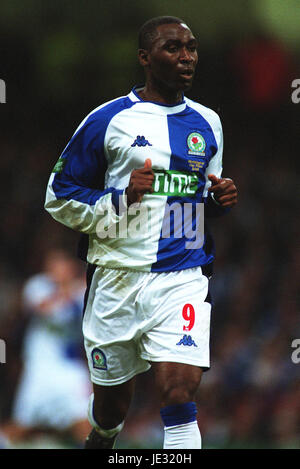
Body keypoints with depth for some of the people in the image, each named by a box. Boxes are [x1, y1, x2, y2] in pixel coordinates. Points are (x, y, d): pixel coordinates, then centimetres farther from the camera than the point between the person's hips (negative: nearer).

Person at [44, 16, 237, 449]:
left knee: (179, 392, -19)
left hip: (183, 279, 2)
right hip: (117, 281, -1)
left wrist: (220, 199, 3)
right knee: (111, 404, 14)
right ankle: (100, 442, 48)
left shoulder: (207, 124, 12)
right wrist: (121, 197, -16)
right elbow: (59, 198, -1)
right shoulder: (109, 121, -3)